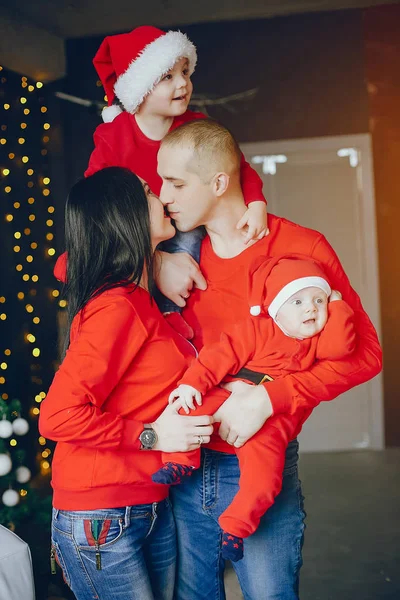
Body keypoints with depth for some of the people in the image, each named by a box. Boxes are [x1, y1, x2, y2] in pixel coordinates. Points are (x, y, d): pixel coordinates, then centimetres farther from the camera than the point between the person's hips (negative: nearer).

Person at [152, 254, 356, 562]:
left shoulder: (315, 341, 14)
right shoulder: (257, 330, 2)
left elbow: (341, 345, -7)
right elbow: (223, 355, -5)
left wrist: (337, 306, 2)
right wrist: (193, 383, -16)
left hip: (269, 420, 2)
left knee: (265, 470, -21)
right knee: (190, 409, -28)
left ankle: (236, 526, -3)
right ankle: (180, 462, -5)